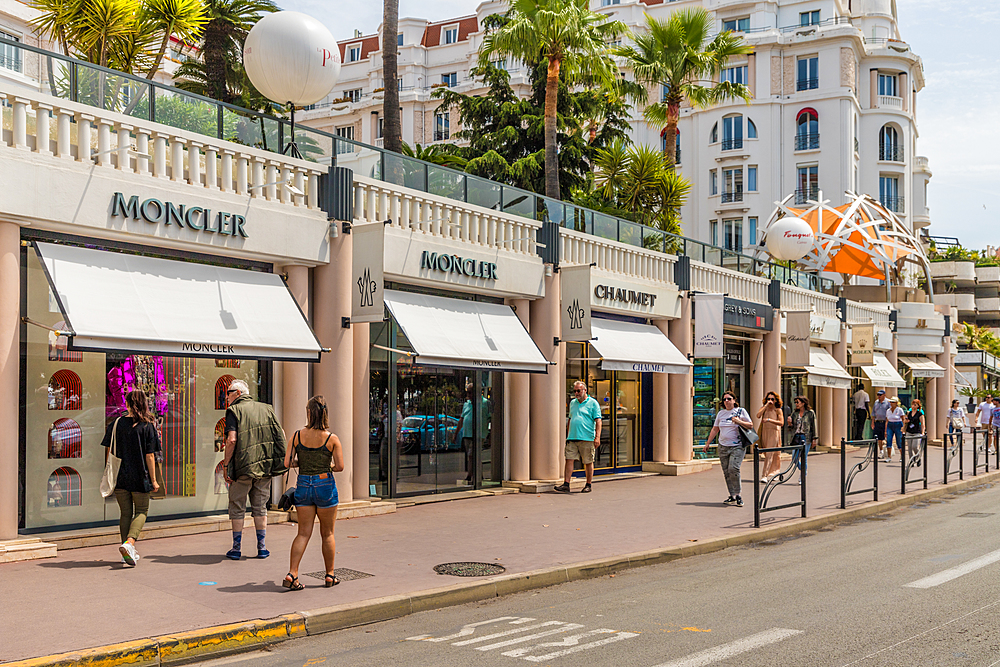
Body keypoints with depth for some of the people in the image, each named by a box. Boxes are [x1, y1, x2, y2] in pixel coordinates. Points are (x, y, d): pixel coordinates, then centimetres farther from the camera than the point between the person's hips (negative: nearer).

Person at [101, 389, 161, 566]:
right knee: (141, 511, 8)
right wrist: (153, 480, -2)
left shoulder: (116, 424, 1)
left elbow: (108, 451, 3)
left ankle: (128, 550, 17)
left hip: (120, 477, 3)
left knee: (125, 513, 14)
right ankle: (129, 543, -15)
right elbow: (150, 455, -8)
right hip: (139, 477, -3)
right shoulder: (147, 426, -7)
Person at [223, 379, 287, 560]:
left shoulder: (234, 411, -5)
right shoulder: (266, 408, 11)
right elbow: (281, 434, 7)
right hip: (265, 465, 5)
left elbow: (232, 440, -16)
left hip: (243, 466, -4)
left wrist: (226, 464, -10)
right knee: (260, 508, 13)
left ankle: (237, 548, 10)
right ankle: (261, 547, 14)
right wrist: (277, 459, 15)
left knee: (237, 508, 7)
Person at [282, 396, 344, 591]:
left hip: (303, 485, 2)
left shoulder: (297, 436, -4)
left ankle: (292, 574, -5)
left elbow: (287, 463, -6)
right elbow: (340, 467, -8)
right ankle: (330, 576, 21)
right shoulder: (332, 439, -8)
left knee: (303, 533, 7)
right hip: (325, 486, -2)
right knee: (327, 534, 12)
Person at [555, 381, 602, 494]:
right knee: (569, 460, -3)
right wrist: (567, 435, 19)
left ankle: (588, 485, 14)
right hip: (572, 438, 5)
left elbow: (598, 421, -6)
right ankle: (566, 485, -3)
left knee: (588, 462, 3)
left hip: (587, 438, -5)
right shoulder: (572, 403, 17)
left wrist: (597, 437, -15)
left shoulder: (593, 403, -1)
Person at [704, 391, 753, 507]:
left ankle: (738, 495, -9)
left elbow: (750, 425, 2)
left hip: (737, 446, -5)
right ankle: (732, 496, 9)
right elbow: (715, 429, 19)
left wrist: (739, 421, -14)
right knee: (726, 472, 2)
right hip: (723, 447, 5)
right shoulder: (720, 413, 14)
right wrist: (708, 443, 16)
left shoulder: (741, 411, 2)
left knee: (733, 469, -19)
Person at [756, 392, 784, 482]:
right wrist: (766, 405, -14)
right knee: (767, 454, 10)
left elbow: (781, 423, -13)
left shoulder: (778, 410, -3)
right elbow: (758, 415, -15)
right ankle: (773, 473, 26)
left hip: (774, 432, -4)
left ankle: (764, 476, -16)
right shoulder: (764, 408, 5)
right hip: (765, 432, 4)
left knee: (769, 454, -11)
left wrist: (769, 420, -23)